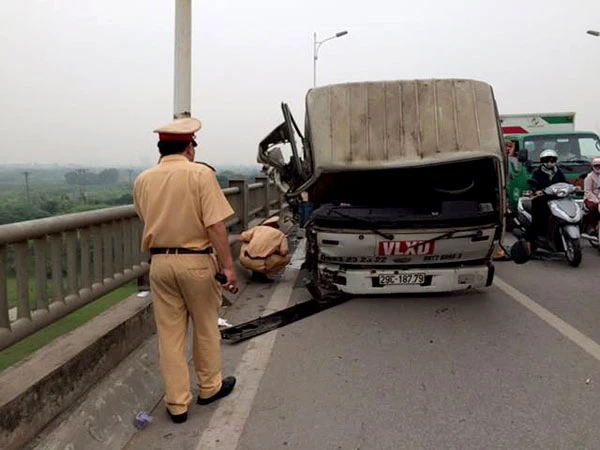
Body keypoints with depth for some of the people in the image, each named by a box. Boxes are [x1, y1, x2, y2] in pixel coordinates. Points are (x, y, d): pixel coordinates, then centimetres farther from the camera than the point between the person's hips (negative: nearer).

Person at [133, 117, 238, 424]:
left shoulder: (143, 180, 3)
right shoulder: (200, 174, -11)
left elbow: (147, 219, 14)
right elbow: (215, 225, -16)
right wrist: (228, 266, -12)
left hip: (160, 262, 3)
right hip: (196, 261, -3)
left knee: (169, 333, 11)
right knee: (205, 327, 15)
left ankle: (177, 403, 18)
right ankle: (209, 387, 32)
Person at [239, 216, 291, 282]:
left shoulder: (258, 227, 16)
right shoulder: (280, 234, 10)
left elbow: (242, 237, 12)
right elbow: (284, 252, -1)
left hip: (245, 261, 3)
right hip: (261, 264, -3)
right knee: (287, 257, 15)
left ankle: (255, 272, 23)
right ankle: (261, 274, 8)